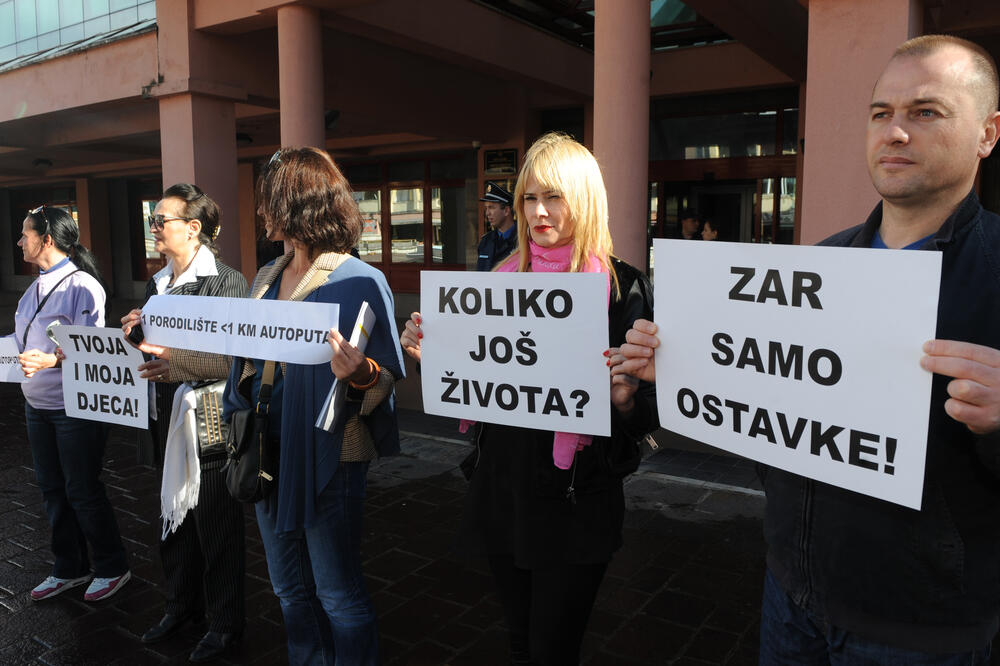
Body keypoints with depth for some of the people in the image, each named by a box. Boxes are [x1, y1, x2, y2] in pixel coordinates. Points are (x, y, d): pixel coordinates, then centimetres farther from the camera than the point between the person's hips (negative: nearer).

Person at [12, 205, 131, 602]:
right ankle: (69, 569, 32)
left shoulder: (82, 286, -14)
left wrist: (50, 360, -36)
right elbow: (22, 339, 19)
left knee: (82, 491, 2)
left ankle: (112, 569, 20)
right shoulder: (37, 286, 11)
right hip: (37, 405, 8)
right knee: (51, 488, 16)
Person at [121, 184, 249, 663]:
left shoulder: (226, 282, -12)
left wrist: (178, 364, -25)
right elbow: (153, 351, 17)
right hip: (166, 416, 7)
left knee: (215, 521, 4)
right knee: (173, 513, 18)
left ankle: (225, 621, 21)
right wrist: (134, 333, -3)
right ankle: (182, 605, 37)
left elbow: (237, 358, -17)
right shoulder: (156, 284, 12)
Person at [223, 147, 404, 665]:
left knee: (338, 594, 6)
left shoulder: (360, 281, -13)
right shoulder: (266, 280, 10)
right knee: (291, 590, 20)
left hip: (328, 457, -7)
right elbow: (250, 359, 17)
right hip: (270, 450, 7)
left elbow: (387, 378, -13)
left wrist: (359, 372, -34)